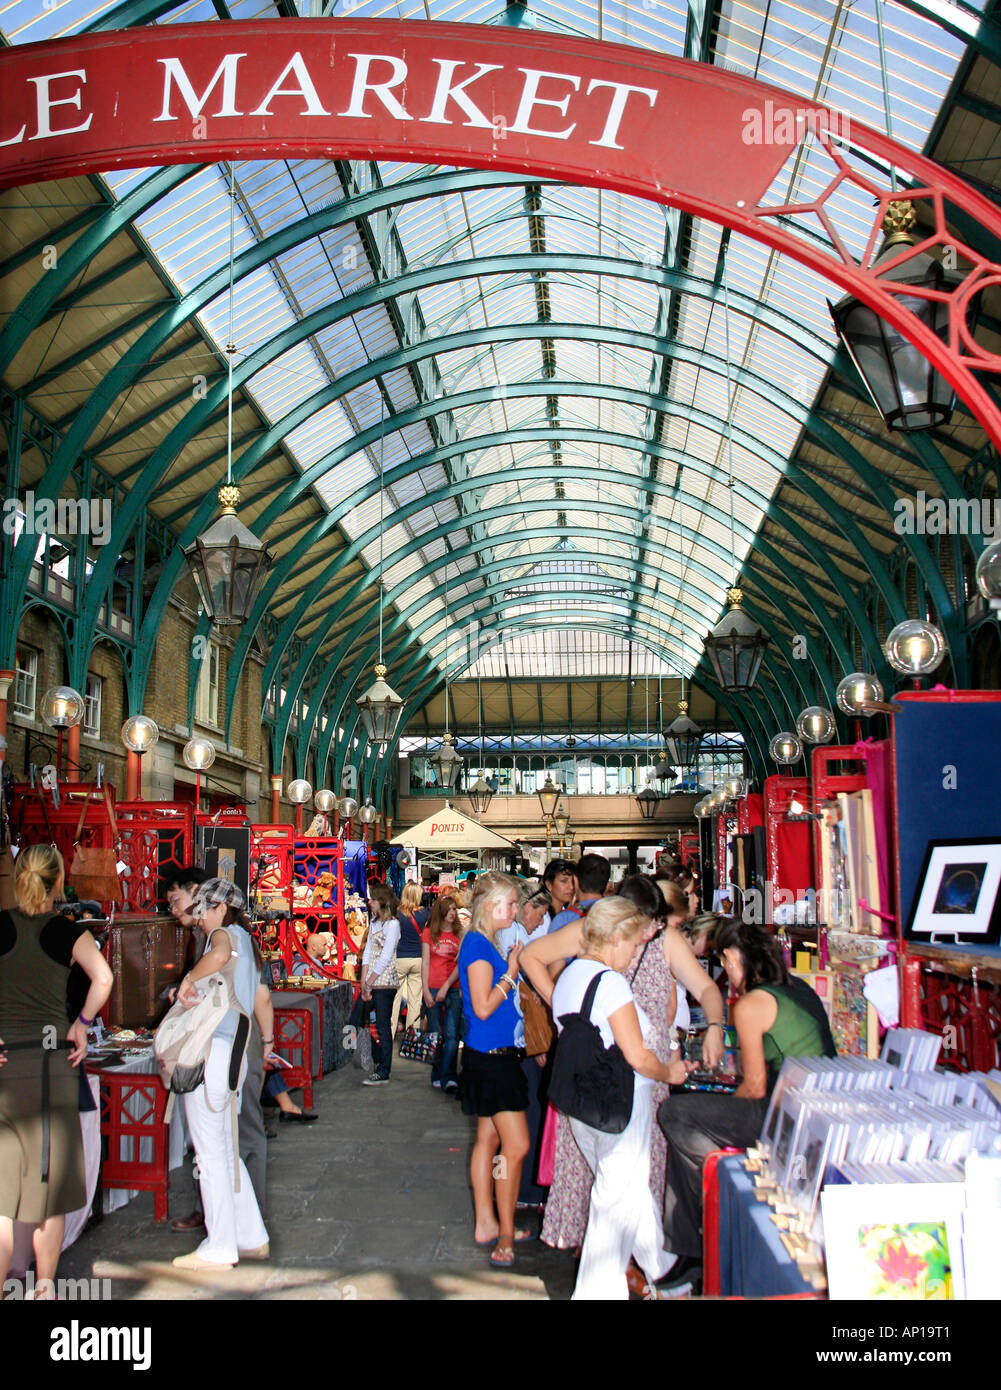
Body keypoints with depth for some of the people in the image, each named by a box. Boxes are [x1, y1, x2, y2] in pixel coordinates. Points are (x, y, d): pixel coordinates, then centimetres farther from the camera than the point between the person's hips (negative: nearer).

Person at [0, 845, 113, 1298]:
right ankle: (44, 1288, 23)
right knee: (48, 1179, 12)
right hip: (51, 1060, 0)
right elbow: (102, 978, -16)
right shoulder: (68, 931, -1)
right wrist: (82, 1024, -3)